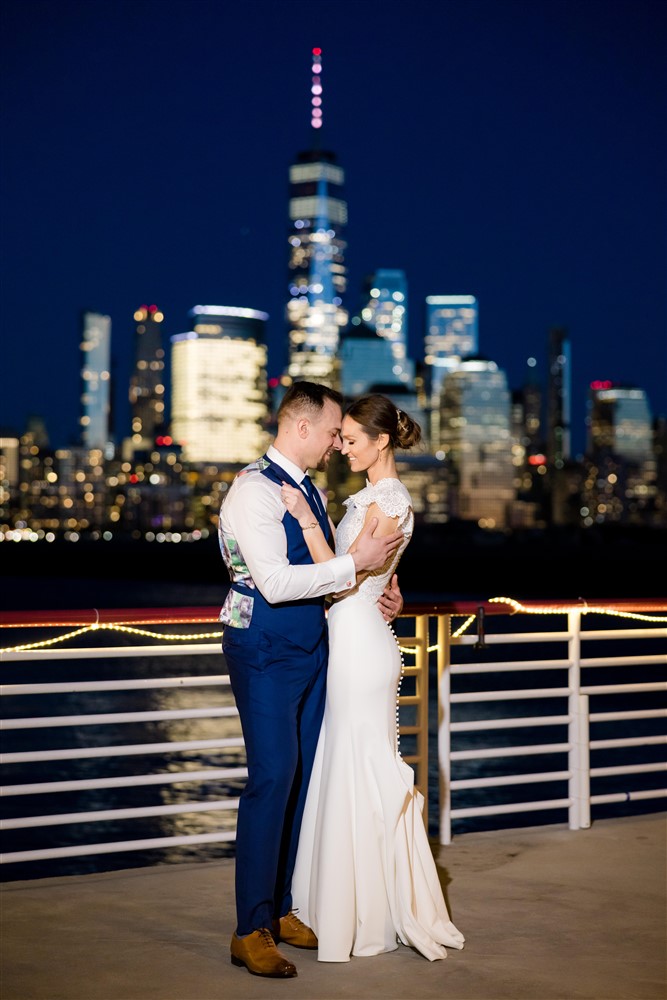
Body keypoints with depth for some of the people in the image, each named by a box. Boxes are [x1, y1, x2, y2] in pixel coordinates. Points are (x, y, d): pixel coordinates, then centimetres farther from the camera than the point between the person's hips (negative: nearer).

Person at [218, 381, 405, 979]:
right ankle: (252, 930, -4)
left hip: (311, 648, 9)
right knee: (273, 776, -11)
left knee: (303, 774, 10)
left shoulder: (312, 491, 13)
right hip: (264, 654, -9)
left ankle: (282, 908, 21)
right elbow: (275, 582, -24)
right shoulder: (254, 490, -16)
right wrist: (356, 564, -19)